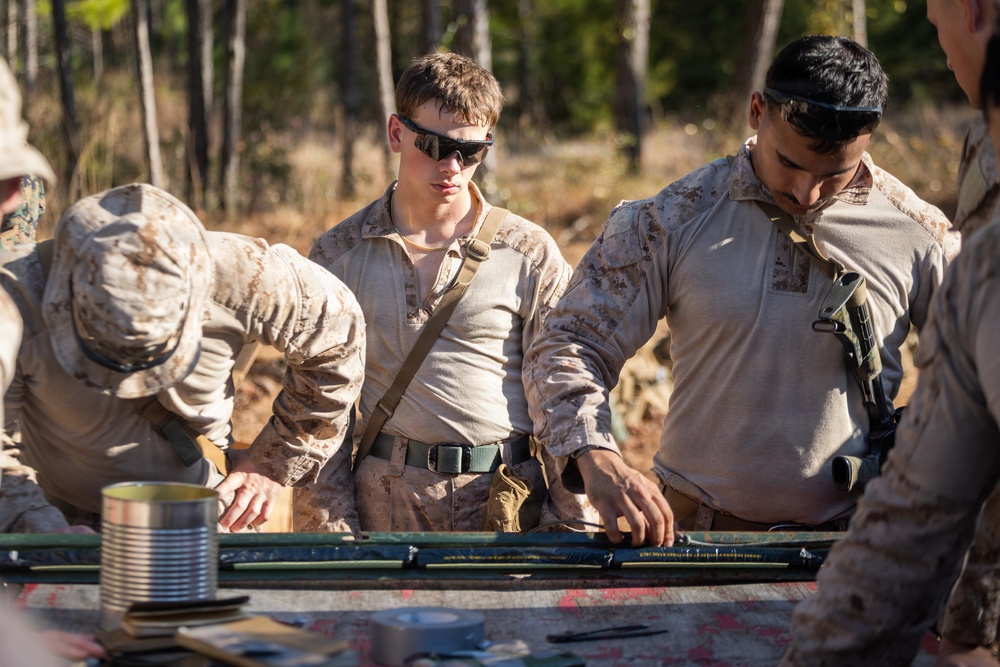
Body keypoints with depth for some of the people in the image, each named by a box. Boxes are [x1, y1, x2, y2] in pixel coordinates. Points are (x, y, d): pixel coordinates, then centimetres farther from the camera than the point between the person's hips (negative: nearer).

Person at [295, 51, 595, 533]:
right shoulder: (339, 255, 6)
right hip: (384, 504, 1)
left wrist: (572, 530, -4)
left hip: (508, 508, -1)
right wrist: (327, 530, -1)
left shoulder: (530, 254, 3)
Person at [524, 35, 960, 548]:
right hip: (693, 530, -1)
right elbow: (567, 346, -1)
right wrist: (597, 460, -19)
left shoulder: (916, 234, -1)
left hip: (856, 541, 2)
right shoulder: (673, 220, -2)